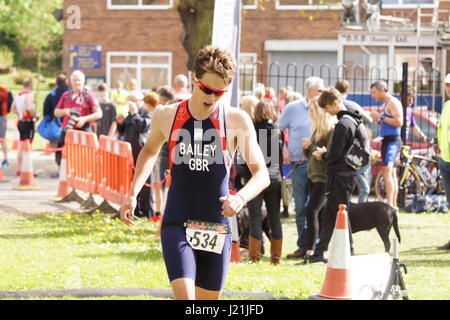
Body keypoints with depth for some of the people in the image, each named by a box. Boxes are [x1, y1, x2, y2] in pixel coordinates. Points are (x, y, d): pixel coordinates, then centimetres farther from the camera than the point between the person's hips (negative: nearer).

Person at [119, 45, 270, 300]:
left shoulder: (237, 121, -4)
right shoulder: (167, 117, 1)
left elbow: (262, 174, -5)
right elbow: (150, 151, 23)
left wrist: (241, 198, -26)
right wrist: (133, 194, 14)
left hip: (217, 229, 1)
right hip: (177, 224, -1)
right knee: (184, 296, -19)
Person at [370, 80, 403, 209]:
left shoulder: (393, 103, -10)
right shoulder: (385, 104, 20)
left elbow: (399, 122, -22)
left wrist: (381, 117, -18)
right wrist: (377, 119, 8)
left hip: (392, 140, -11)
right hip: (386, 141, 11)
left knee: (387, 171, -21)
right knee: (392, 173, 13)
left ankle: (390, 204, -29)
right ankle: (394, 205, 18)